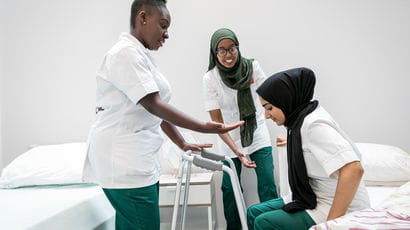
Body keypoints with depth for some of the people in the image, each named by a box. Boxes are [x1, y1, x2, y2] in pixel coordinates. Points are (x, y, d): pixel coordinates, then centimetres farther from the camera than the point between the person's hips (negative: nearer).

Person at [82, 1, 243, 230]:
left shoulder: (143, 56, 17)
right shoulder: (126, 53, -13)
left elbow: (157, 109, 17)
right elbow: (153, 105, -21)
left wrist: (183, 145, 11)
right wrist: (203, 127, -22)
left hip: (139, 160, 9)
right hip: (123, 160, -9)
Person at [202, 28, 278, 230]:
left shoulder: (252, 67, -9)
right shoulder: (210, 78, -14)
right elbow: (217, 121, -15)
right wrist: (236, 150, -24)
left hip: (258, 136, 1)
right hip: (231, 141, -1)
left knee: (268, 186, -6)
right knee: (230, 189, 6)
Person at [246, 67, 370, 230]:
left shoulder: (313, 125, -23)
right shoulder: (299, 120, 5)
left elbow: (353, 169, -32)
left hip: (342, 210, -10)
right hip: (315, 198, 10)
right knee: (254, 212, 7)